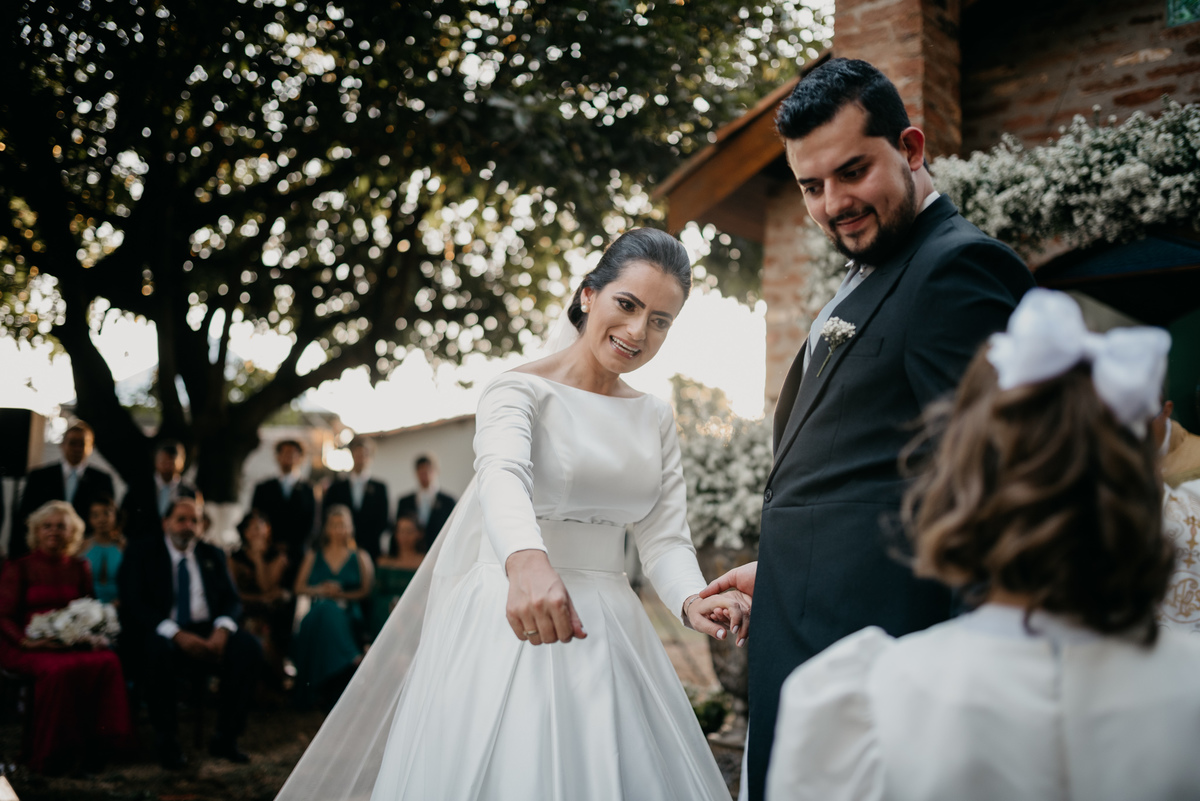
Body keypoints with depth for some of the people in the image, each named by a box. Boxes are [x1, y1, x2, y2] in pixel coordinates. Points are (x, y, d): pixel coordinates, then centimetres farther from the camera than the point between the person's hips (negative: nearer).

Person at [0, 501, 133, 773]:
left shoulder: (79, 568, 17)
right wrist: (27, 641, -17)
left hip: (74, 645, 3)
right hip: (29, 648, -3)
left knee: (107, 662, -30)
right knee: (60, 669, -38)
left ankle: (96, 745, -22)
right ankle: (52, 755, -24)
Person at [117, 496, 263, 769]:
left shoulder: (213, 555, 16)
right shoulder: (141, 552, 5)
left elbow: (231, 600, 9)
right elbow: (134, 604, -7)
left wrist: (222, 629, -16)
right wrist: (176, 633, -23)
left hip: (208, 632, 3)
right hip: (162, 633, -3)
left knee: (249, 648, -25)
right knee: (157, 651, -38)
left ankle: (225, 738, -14)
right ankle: (167, 742, -20)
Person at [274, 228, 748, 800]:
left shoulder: (655, 419, 10)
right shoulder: (520, 391, -9)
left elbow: (664, 534, 3)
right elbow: (502, 476, -29)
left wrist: (692, 600, -19)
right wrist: (526, 561, -50)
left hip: (610, 631, 6)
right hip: (512, 622, -5)